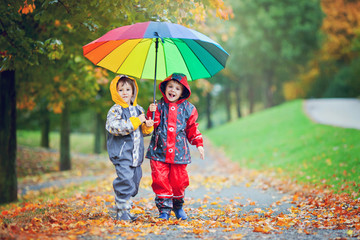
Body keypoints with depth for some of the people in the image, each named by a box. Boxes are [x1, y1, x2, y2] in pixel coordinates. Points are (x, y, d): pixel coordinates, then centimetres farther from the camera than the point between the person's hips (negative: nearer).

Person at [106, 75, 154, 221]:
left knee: (135, 180, 10)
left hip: (136, 154, 7)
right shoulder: (115, 110, -5)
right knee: (125, 180, -14)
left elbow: (143, 132, 22)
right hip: (121, 154, -7)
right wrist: (135, 121, -21)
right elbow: (114, 127, -23)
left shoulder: (138, 109, 15)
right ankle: (122, 212, -5)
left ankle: (125, 209, 23)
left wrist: (148, 126, -2)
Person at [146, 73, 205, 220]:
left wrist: (199, 143, 10)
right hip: (159, 151, -1)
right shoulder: (159, 106, 5)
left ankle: (178, 206, 28)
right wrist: (152, 113, -18)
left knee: (178, 181, 4)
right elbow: (153, 125, -2)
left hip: (179, 151, 1)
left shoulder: (188, 109, 8)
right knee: (160, 180, -6)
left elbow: (192, 129, 16)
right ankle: (164, 209, 4)